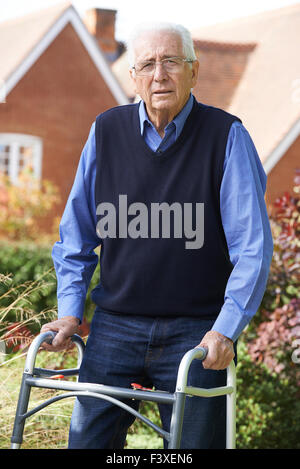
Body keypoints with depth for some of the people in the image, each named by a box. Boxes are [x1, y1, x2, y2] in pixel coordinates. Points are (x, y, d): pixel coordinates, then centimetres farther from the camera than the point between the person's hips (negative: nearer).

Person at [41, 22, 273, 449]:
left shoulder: (226, 135, -5)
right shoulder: (107, 131, 4)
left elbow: (253, 248, -7)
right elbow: (77, 234, 12)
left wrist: (226, 329, -15)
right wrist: (70, 310, 3)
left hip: (196, 332, -2)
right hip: (114, 329, 2)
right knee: (87, 439, 1)